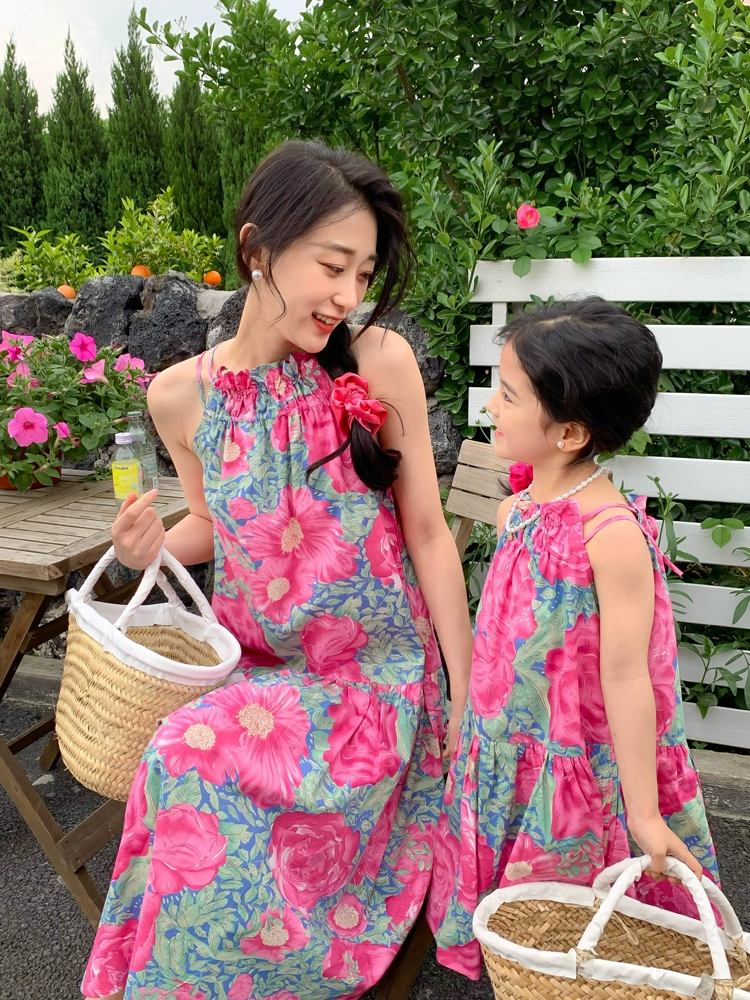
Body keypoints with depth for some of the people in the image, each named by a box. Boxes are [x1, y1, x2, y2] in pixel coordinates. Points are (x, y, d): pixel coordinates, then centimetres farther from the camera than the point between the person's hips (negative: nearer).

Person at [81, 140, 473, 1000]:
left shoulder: (381, 363, -12)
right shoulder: (181, 396, -5)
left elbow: (426, 532, -7)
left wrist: (468, 694, -4)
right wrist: (155, 547, -11)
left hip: (377, 668, -3)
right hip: (252, 665, 3)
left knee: (197, 764, -21)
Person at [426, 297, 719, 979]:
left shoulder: (613, 534, -24)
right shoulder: (515, 512, -2)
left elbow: (625, 677, -22)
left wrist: (645, 816, -15)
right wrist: (467, 719, 17)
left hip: (577, 770, -6)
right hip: (505, 758, 6)